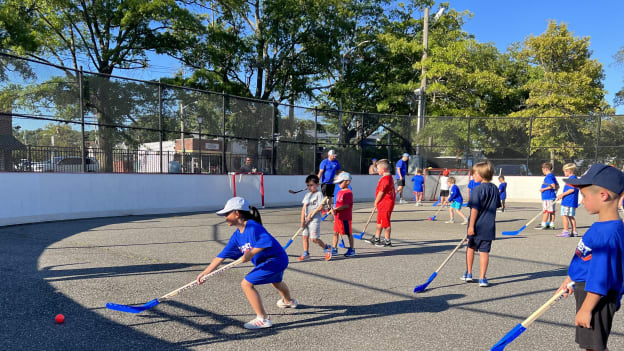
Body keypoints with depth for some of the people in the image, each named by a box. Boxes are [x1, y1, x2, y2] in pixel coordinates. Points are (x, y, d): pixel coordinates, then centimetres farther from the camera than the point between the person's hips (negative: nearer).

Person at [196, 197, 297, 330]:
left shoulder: (252, 226, -24)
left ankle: (263, 319, -8)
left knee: (246, 283, -16)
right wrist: (204, 273, 0)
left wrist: (251, 253, -39)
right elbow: (221, 256, 3)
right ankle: (289, 301, 71)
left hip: (276, 259, -10)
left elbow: (267, 241, -37)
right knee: (275, 281, 38)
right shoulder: (237, 236, 3)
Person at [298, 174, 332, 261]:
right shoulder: (307, 195, 14)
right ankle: (306, 254, 16)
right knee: (305, 236, 6)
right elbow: (304, 208, 9)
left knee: (314, 238, -8)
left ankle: (327, 248, 12)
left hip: (315, 219, -7)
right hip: (306, 219, 7)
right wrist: (302, 220, -1)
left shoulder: (319, 194, -5)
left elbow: (321, 206, -15)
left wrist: (311, 214, -16)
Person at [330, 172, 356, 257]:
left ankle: (351, 249, 14)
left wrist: (335, 209, -22)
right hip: (338, 217, 9)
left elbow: (346, 205, -23)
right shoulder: (339, 192, 14)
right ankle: (334, 249, 21)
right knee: (335, 232, 12)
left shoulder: (348, 193, -15)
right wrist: (334, 212, 13)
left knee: (349, 233, 3)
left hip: (345, 217, -9)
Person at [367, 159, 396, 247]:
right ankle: (376, 238, 30)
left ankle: (387, 241, 9)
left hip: (385, 204, -11)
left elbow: (381, 193, -20)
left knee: (385, 223, -1)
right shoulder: (389, 177, 12)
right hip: (382, 205, 11)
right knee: (379, 222, 19)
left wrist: (376, 202, -7)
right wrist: (377, 203, 17)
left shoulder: (385, 179, -22)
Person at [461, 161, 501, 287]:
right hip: (489, 226, 4)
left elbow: (475, 209, -19)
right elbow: (497, 205, 17)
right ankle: (482, 278, 3)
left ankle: (468, 273, 24)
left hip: (477, 226, -4)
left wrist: (471, 226, -17)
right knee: (484, 251, 5)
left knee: (471, 247, 16)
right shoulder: (495, 189, 6)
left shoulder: (478, 189, -15)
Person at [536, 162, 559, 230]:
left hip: (547, 197, -10)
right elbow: (557, 186, 20)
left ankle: (543, 225, -3)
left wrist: (544, 189, -18)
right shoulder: (552, 176, 15)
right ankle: (551, 224, 15)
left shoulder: (548, 177, -15)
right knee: (552, 211, 10)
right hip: (552, 196, 10)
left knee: (546, 210, -6)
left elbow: (553, 186, -24)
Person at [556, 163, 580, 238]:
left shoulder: (572, 178, -13)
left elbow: (572, 189, -21)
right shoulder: (573, 178, 18)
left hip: (568, 201, -11)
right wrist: (562, 195, 22)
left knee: (564, 215, -9)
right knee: (571, 217, 15)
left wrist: (562, 194, -15)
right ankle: (574, 232, 20)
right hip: (570, 201, 11)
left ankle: (566, 232, -9)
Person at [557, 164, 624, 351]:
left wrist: (586, 309, -21)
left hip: (597, 298, -10)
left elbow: (600, 278, -26)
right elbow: (584, 259, 17)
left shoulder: (608, 234, -28)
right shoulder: (600, 226, 4)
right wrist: (569, 279, 26)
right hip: (587, 290, 10)